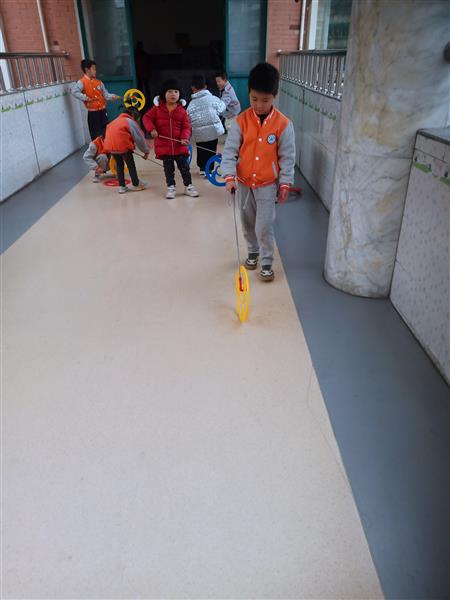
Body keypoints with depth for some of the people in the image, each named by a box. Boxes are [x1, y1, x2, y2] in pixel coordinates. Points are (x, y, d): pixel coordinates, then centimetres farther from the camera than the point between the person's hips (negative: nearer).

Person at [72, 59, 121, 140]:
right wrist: (85, 98, -23)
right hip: (92, 112, -5)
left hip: (102, 110, 5)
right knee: (95, 132, 0)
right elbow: (74, 91, -21)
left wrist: (113, 96, -6)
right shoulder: (82, 82, -7)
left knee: (106, 130, 10)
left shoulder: (98, 82, 10)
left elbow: (105, 94, 11)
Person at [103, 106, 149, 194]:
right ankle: (136, 184, 24)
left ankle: (122, 186, 21)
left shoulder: (115, 121, 26)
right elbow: (139, 138, 3)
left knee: (119, 165, 21)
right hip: (123, 145, -6)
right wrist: (146, 151, 12)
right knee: (131, 164, 12)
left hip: (110, 146, 6)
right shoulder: (130, 122, 4)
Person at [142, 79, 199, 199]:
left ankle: (188, 186, 17)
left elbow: (186, 126, -1)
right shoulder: (157, 108, -1)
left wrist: (185, 138, -17)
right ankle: (171, 187, 20)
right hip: (163, 145, 0)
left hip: (179, 145, 0)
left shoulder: (182, 110, -1)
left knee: (184, 166, 5)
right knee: (168, 168, 9)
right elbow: (146, 118, 3)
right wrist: (152, 129, -14)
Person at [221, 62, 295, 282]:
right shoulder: (241, 121, -8)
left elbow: (287, 157, -5)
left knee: (264, 226, -4)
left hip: (268, 184, -2)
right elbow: (230, 150, -9)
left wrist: (285, 183, -6)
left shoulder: (283, 124, -10)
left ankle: (267, 263, 13)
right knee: (248, 223, 16)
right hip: (244, 182, 3)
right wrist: (229, 176, -21)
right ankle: (253, 252, 38)